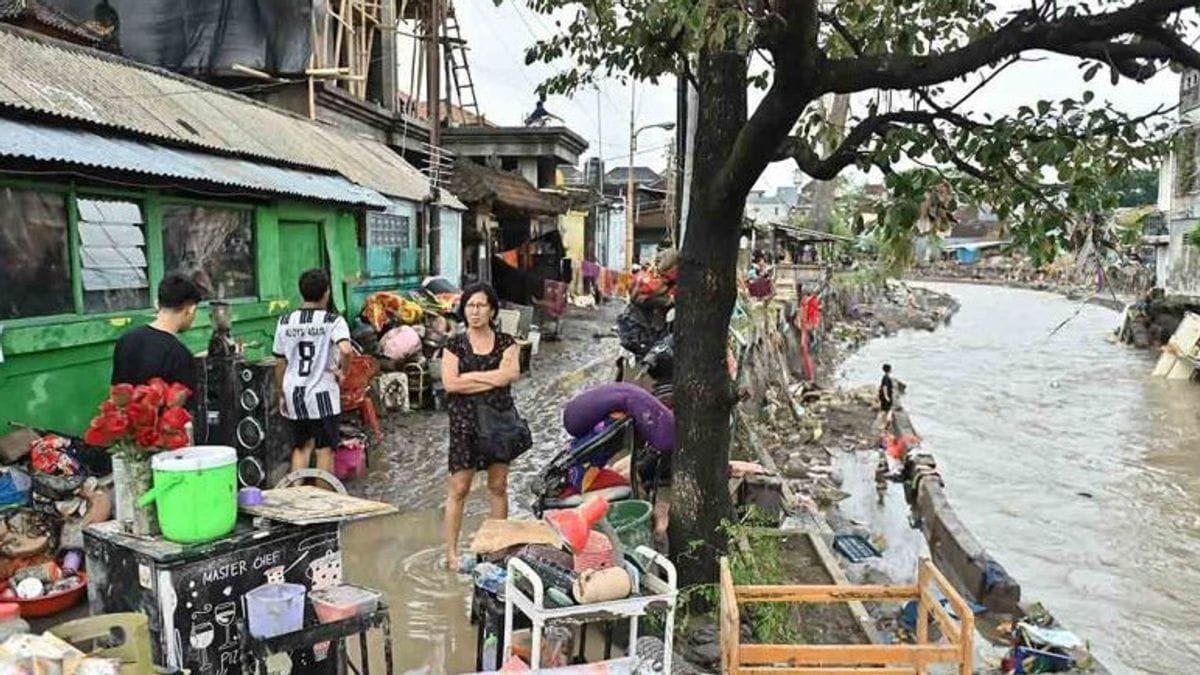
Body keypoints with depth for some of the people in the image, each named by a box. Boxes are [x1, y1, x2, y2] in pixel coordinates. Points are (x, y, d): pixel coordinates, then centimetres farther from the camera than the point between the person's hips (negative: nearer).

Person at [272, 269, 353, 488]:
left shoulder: (285, 321, 3)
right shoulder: (333, 321, -10)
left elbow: (279, 363, 7)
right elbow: (346, 350, -29)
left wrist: (281, 395, 17)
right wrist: (343, 372, -10)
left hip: (294, 395, 4)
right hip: (322, 394, -4)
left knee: (300, 447, 18)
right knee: (325, 450, 6)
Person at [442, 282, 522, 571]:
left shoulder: (506, 343, 5)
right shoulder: (455, 345, 3)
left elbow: (509, 374, -12)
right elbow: (449, 383, -10)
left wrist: (469, 377, -10)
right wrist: (491, 379, -10)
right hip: (465, 422, -1)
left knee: (498, 486, 9)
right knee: (459, 488, -2)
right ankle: (451, 552, 5)